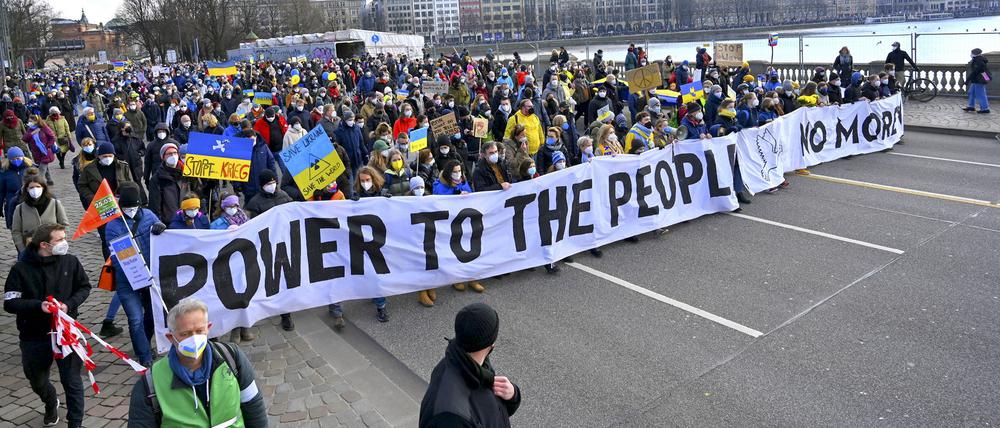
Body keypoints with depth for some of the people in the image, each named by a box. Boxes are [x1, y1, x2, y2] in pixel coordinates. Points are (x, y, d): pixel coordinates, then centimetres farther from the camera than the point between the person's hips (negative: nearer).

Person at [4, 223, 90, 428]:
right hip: (34, 336, 1)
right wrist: (38, 305, -25)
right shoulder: (21, 269, -11)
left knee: (71, 381, 1)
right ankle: (51, 403, 54)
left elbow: (84, 287, 5)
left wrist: (69, 304, -12)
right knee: (37, 381, 22)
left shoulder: (70, 261, -7)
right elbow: (9, 303, -10)